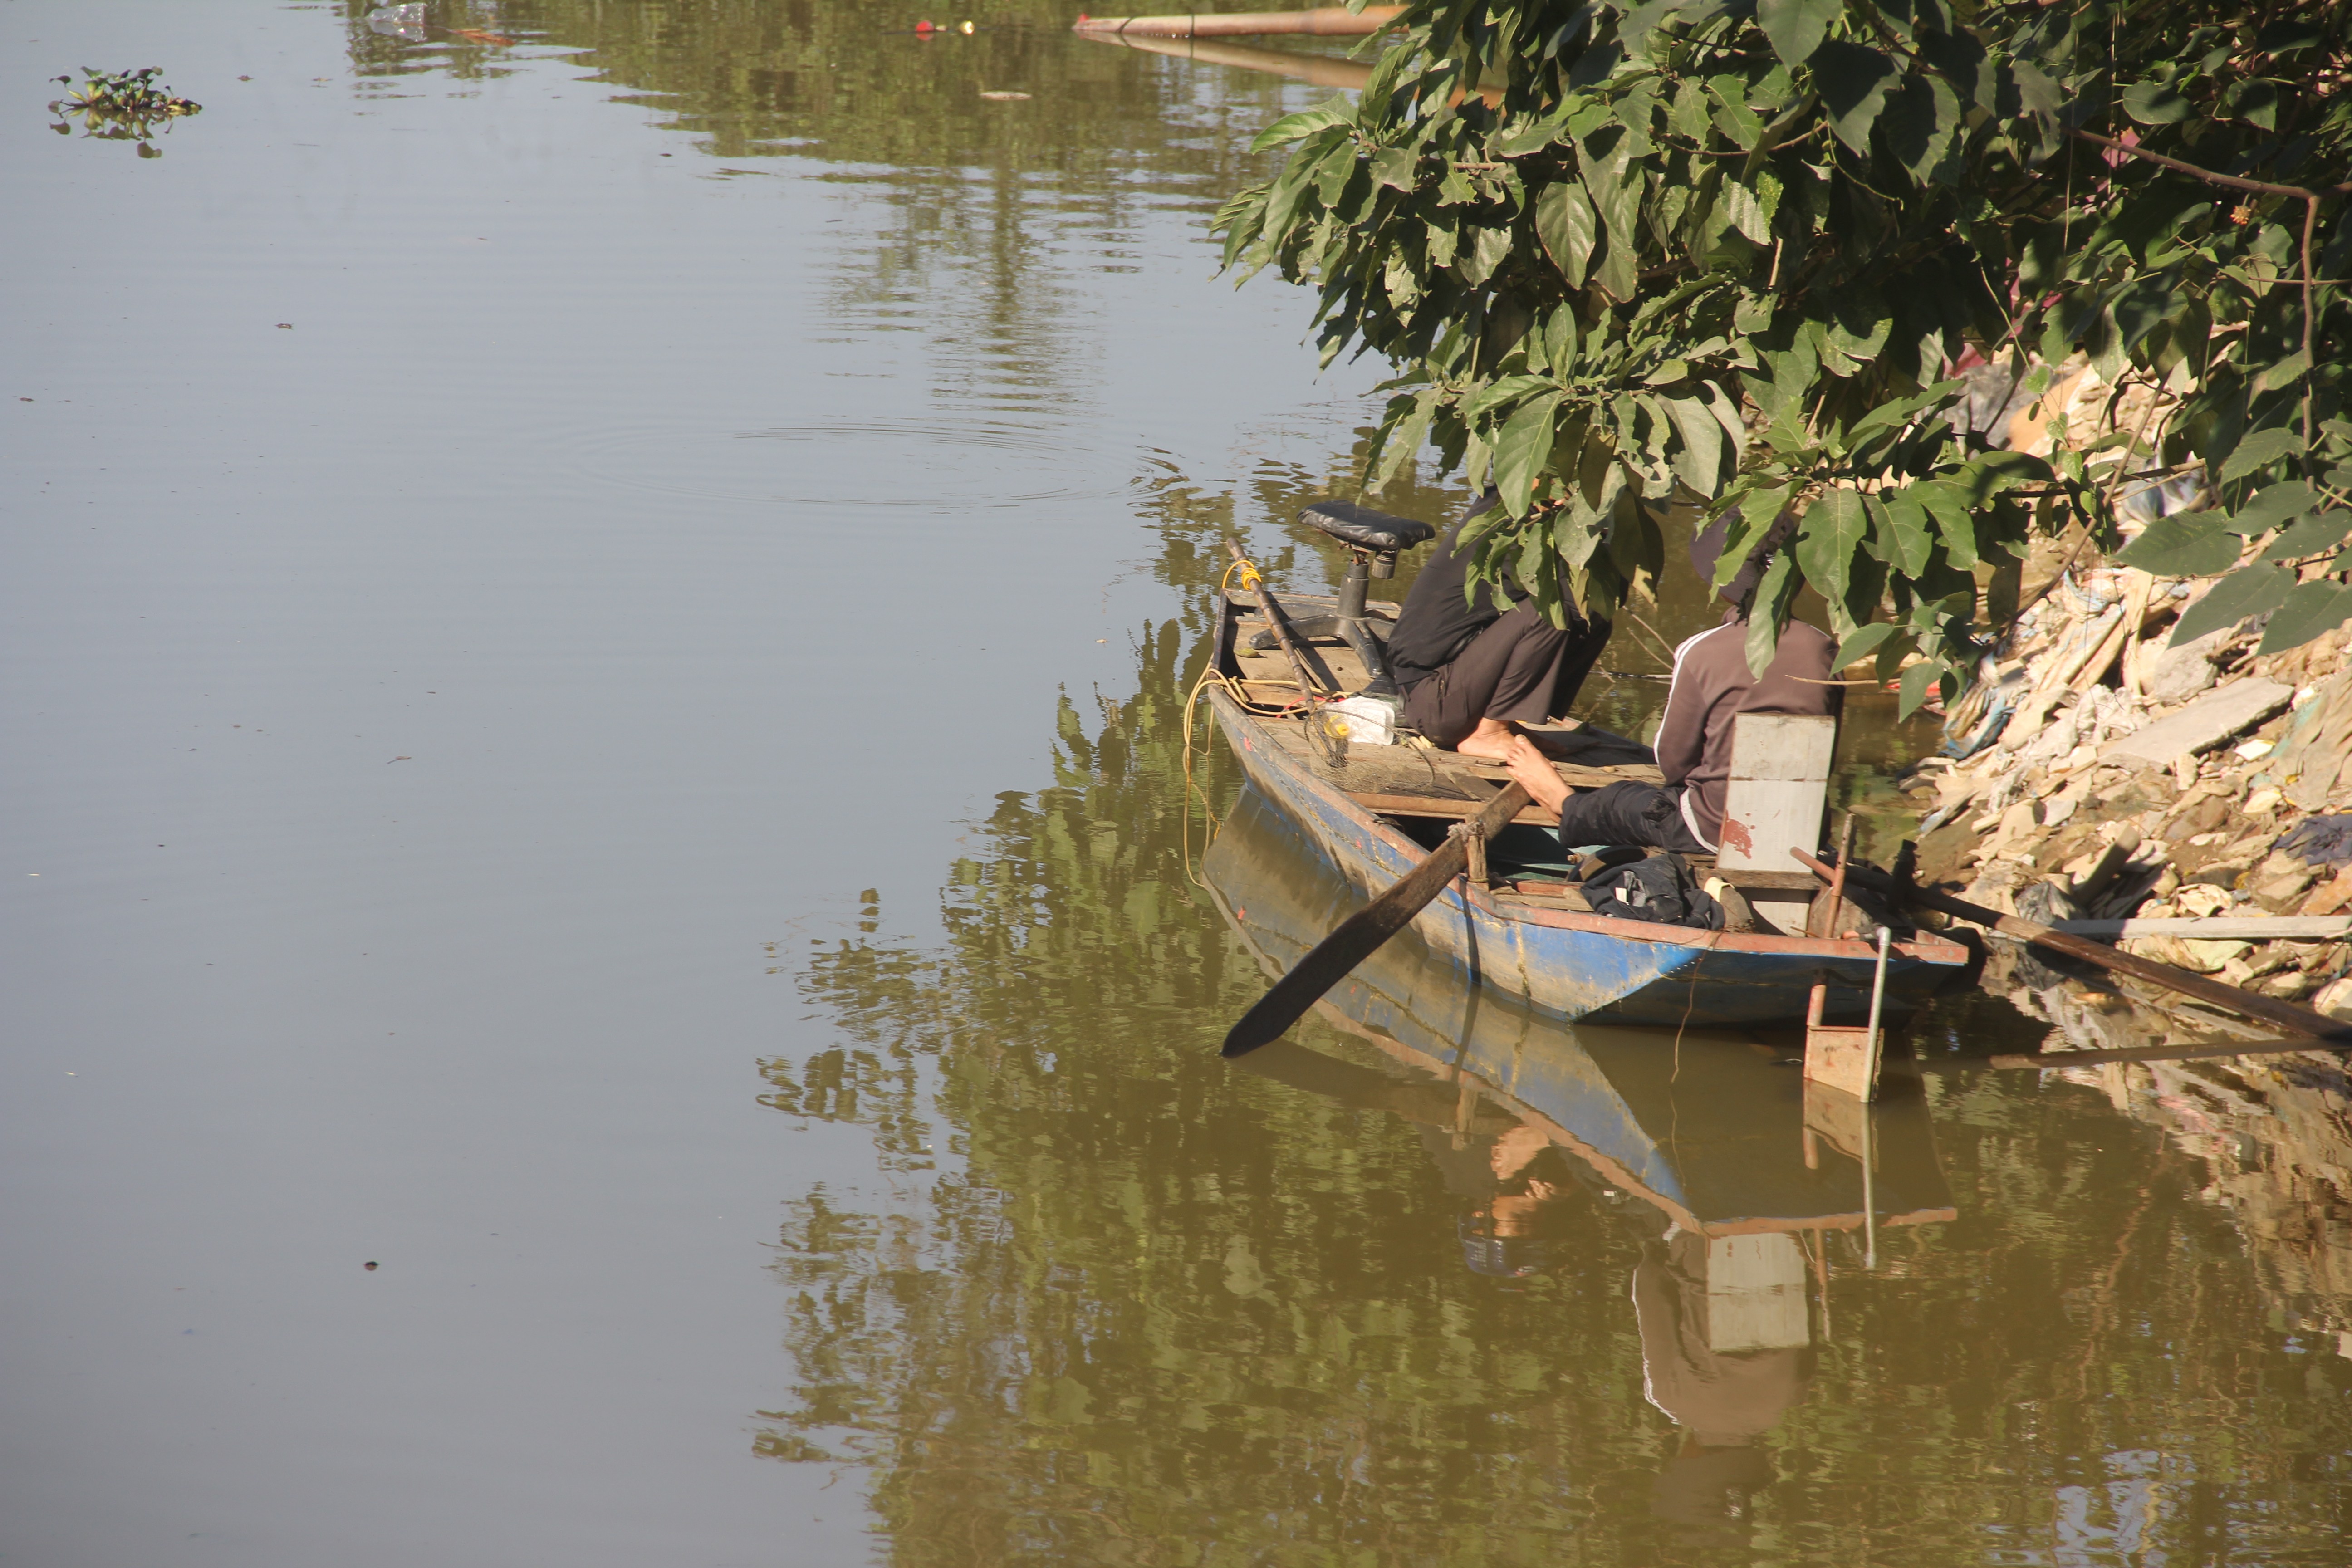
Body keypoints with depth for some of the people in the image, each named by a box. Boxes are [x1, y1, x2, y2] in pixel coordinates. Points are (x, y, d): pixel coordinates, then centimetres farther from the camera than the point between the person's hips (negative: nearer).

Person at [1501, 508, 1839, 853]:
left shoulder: (1700, 653, -17)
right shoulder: (1823, 650, -6)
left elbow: (1672, 762, -7)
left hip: (1714, 831, -4)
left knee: (1617, 802, 27)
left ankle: (1564, 805, 58)